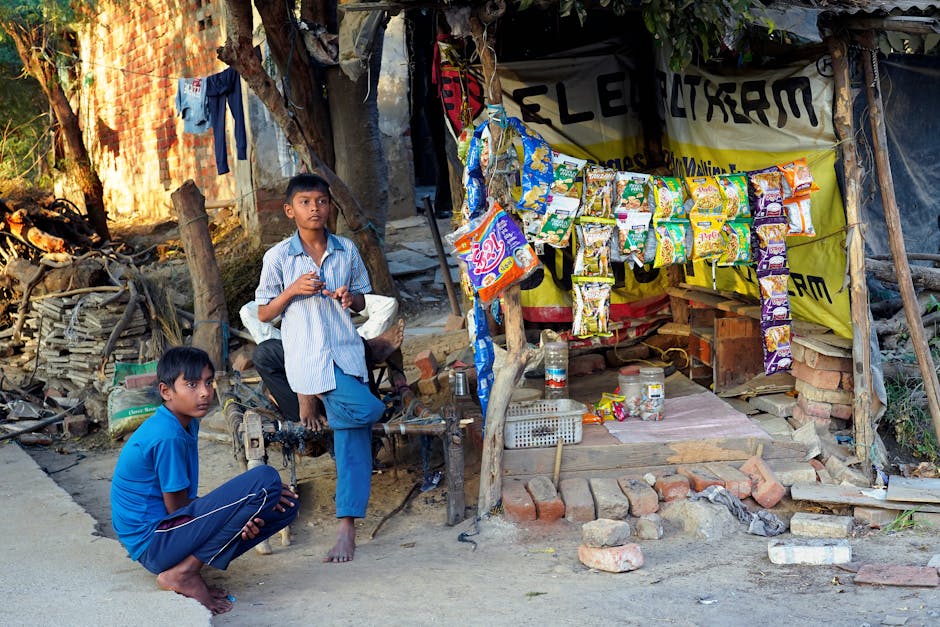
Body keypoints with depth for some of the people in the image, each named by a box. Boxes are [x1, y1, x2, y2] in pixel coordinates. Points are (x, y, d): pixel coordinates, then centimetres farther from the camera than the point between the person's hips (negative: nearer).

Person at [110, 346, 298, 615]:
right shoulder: (168, 437, -20)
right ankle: (183, 574, -14)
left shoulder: (187, 422, 10)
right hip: (154, 541, -10)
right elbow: (176, 507, -14)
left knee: (285, 505, 6)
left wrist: (237, 513, -5)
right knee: (266, 480, -21)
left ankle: (189, 563, 3)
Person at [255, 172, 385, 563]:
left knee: (353, 437, -6)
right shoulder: (278, 257, 0)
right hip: (307, 355, -3)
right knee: (367, 410, -22)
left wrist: (350, 297, -6)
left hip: (346, 351, 3)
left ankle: (346, 527, -3)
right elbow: (264, 314, 3)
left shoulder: (347, 251, 8)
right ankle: (309, 397, 8)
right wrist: (293, 290, -13)